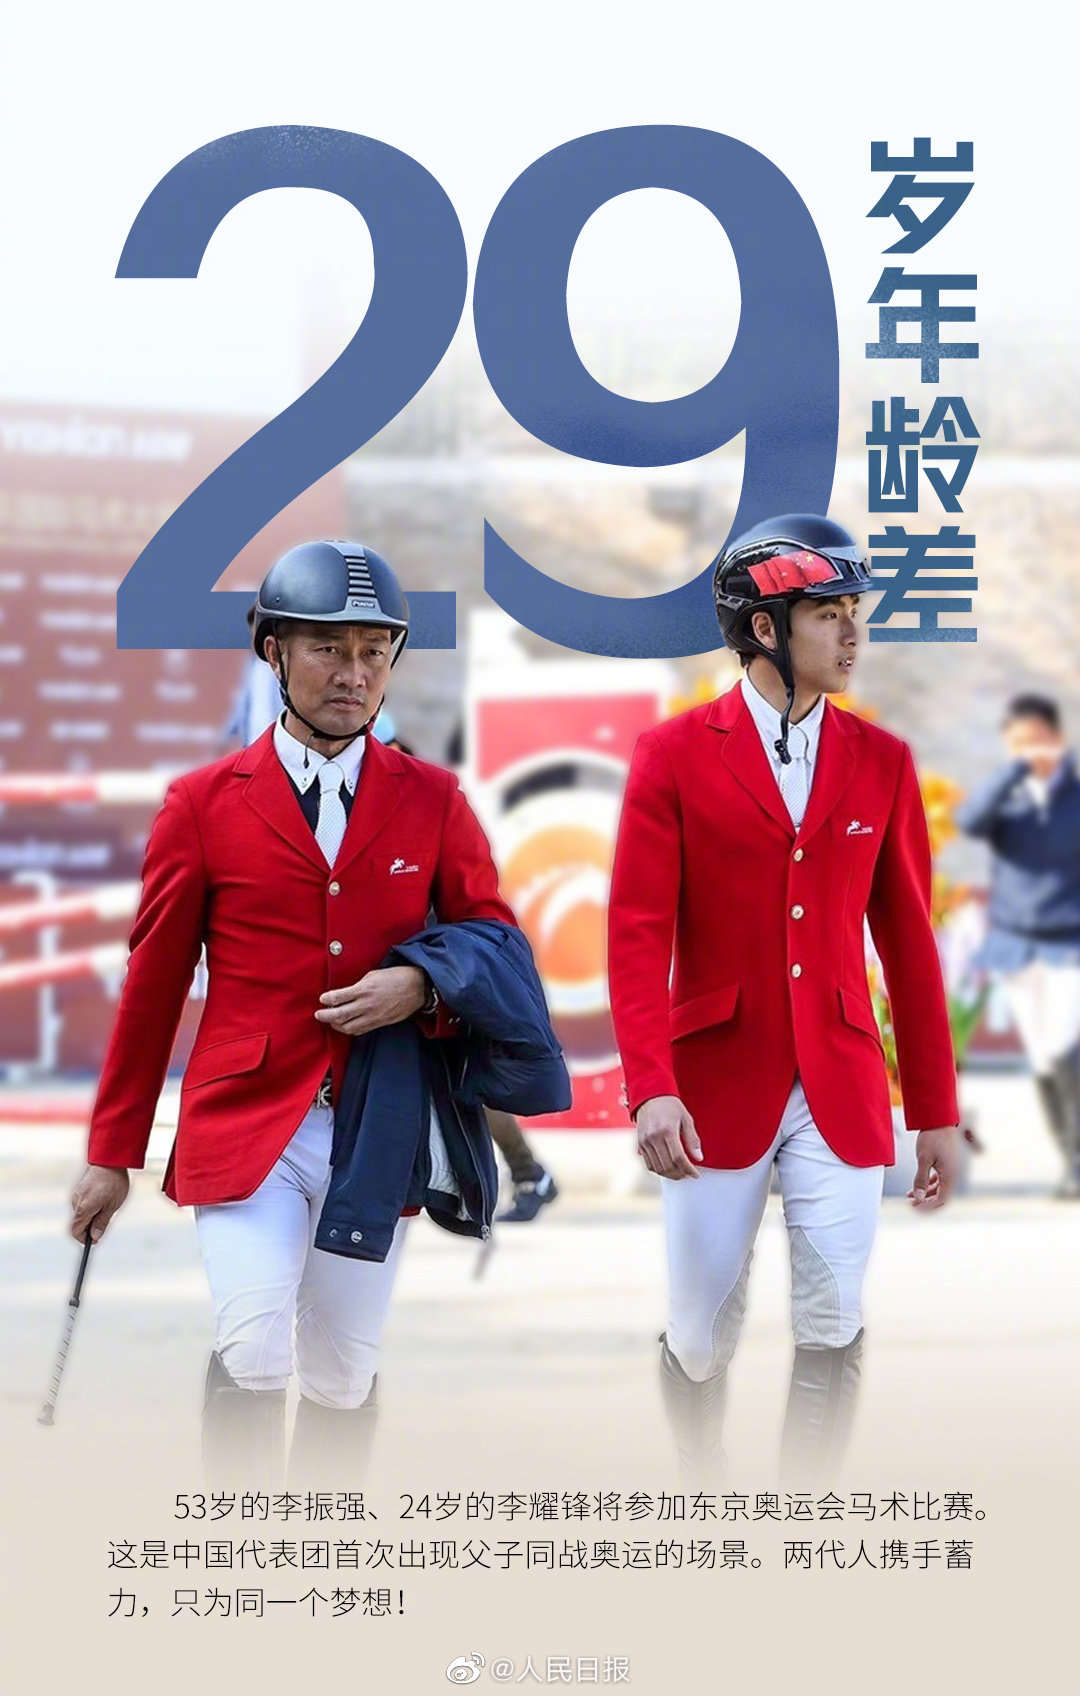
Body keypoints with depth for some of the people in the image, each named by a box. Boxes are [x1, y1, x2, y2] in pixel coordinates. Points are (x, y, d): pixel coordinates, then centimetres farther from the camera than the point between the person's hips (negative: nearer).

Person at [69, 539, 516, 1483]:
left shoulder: (432, 801, 8)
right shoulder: (206, 803, 3)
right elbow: (154, 984, 7)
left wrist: (422, 987, -12)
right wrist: (113, 1151, 9)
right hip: (246, 1123, -2)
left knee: (345, 1380, 6)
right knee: (253, 1359, -17)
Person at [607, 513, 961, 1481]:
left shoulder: (881, 763, 5)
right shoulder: (676, 755, -2)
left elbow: (908, 944, 8)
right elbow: (637, 935, -7)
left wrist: (936, 1112, 8)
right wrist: (651, 1089, -19)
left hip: (840, 1093, 2)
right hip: (716, 1092, -2)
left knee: (833, 1330, -5)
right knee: (702, 1335, 5)